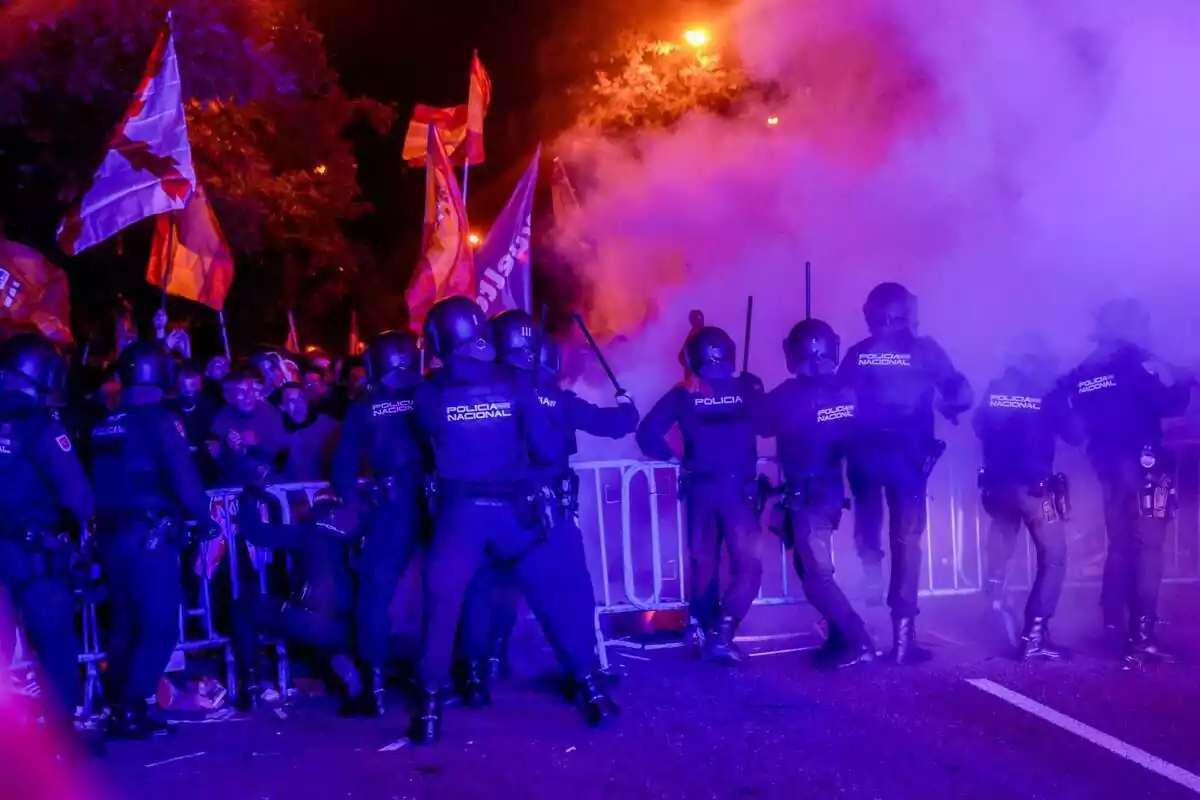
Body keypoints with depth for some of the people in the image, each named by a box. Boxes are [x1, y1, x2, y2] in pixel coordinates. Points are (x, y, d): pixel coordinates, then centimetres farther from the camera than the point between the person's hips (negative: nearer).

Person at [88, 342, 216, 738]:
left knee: (123, 624, 17)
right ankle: (129, 709, -6)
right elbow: (184, 479, -18)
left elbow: (96, 483, 14)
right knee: (160, 625, -2)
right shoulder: (161, 421, -11)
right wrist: (203, 519, -5)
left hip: (111, 537, 7)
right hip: (150, 537, -7)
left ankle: (118, 705, 21)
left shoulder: (103, 426, 11)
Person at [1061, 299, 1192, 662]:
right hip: (1142, 465, -7)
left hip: (1108, 467, 7)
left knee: (1121, 544, 18)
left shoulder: (1082, 373, 9)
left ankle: (1114, 618, 22)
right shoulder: (1134, 360, -9)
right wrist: (1180, 382, 1)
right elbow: (1170, 403, -16)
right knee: (1146, 547, -7)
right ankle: (1141, 635, -11)